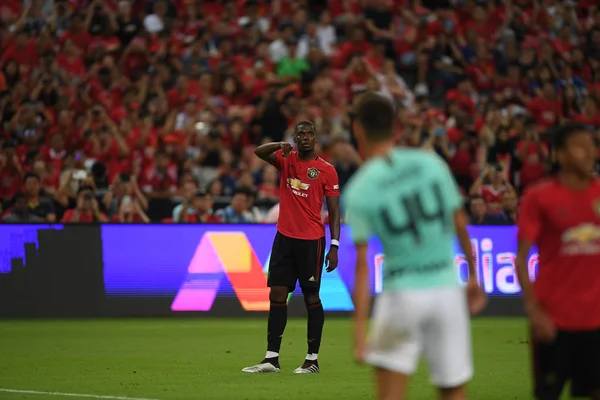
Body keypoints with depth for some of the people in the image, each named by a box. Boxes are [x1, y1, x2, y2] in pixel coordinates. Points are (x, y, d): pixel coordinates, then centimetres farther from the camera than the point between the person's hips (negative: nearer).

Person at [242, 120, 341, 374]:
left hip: (311, 241, -4)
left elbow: (334, 211, -2)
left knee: (311, 297, -1)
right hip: (284, 237, 4)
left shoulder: (326, 170, -1)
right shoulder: (286, 159, 8)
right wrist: (282, 146, -26)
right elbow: (259, 152, -8)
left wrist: (334, 246, -9)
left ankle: (312, 359, 6)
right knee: (277, 295, 1)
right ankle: (271, 358, 4)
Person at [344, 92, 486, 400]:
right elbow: (461, 224, 8)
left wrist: (359, 329, -9)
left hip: (402, 292, -3)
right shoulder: (432, 163, 1)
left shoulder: (359, 189, -7)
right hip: (448, 289, 3)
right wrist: (473, 276, 22)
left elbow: (362, 265, -10)